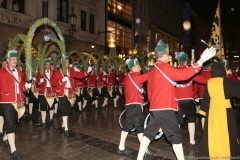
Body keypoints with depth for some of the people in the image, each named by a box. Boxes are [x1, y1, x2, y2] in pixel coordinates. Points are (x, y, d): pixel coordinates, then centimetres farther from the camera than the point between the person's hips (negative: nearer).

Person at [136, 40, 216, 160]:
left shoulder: (152, 71, 14)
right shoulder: (164, 67, -12)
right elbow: (183, 74, -23)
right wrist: (202, 60, -21)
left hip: (155, 108, 9)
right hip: (165, 109, -9)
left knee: (149, 133, 15)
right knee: (175, 137, 4)